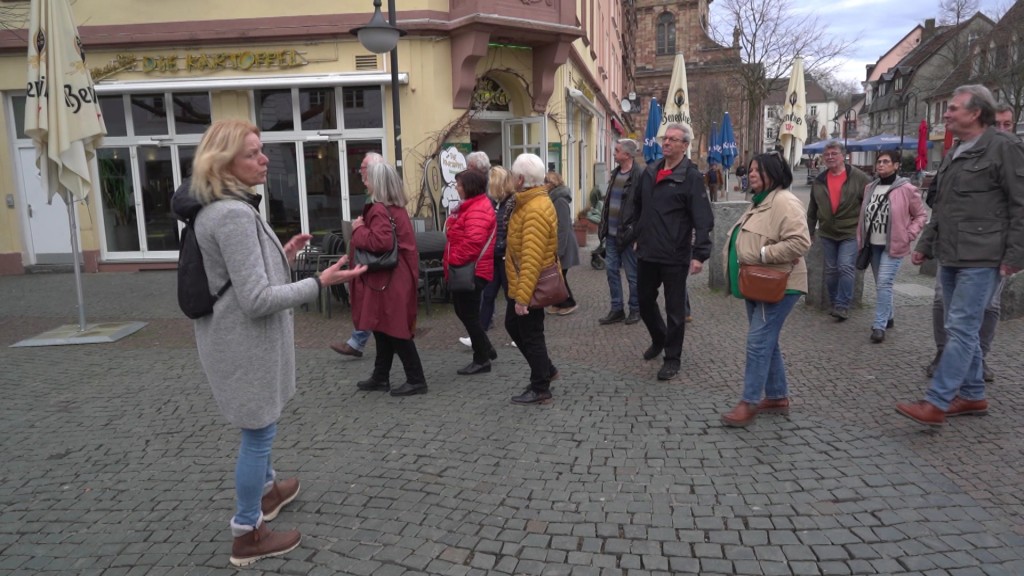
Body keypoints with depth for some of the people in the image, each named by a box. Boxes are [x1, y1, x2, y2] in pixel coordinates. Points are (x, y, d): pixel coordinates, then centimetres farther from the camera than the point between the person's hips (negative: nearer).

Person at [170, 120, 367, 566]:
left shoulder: (221, 207, 9)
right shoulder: (233, 214, -25)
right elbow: (257, 299, -28)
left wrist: (282, 256, 12)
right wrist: (320, 283, -25)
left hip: (240, 337, 11)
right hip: (247, 342, -11)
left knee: (260, 428, 27)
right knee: (258, 432, 4)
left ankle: (267, 489, 49)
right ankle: (248, 535, 19)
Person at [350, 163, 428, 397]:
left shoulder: (379, 210, -17)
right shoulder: (397, 208, 12)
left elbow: (380, 241, -30)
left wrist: (359, 229, -14)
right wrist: (363, 228, 13)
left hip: (387, 280, -10)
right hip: (396, 278, 10)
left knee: (394, 331, -4)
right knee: (386, 329, 16)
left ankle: (416, 380, 2)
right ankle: (380, 377, 26)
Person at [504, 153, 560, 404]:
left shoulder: (535, 210, -25)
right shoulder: (530, 202, 9)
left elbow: (532, 259, -29)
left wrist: (523, 296, -28)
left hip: (529, 287, -10)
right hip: (520, 284, 10)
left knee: (531, 335, 2)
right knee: (513, 326, 21)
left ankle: (540, 389, 17)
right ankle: (546, 370, 33)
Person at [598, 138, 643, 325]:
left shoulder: (640, 174, -15)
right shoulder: (616, 173, 11)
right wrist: (603, 225, 13)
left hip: (627, 233, -8)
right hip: (612, 232, 8)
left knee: (632, 274, 5)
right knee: (611, 270, 10)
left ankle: (635, 309, 21)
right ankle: (617, 309, 21)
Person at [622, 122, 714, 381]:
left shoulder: (691, 177, -10)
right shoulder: (650, 172, 9)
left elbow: (703, 219, -16)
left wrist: (699, 254, -22)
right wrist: (635, 234, 19)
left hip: (674, 257, -6)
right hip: (646, 253, 6)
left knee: (674, 309, 5)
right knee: (645, 301, 18)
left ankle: (672, 358, 18)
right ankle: (659, 339, 42)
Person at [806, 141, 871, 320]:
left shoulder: (858, 177, -8)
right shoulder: (819, 181, 6)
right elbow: (812, 209, 13)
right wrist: (810, 231, 15)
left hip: (851, 233, -4)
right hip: (827, 233, 5)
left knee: (846, 268, -12)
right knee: (831, 270, 10)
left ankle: (842, 306, -6)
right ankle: (835, 303, 23)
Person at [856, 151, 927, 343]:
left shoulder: (906, 189, -9)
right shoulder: (870, 188, 9)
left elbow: (921, 215, -2)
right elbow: (864, 216, 14)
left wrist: (908, 235, -12)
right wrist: (861, 240, 10)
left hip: (894, 246, -6)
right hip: (873, 245, 6)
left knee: (884, 284, -14)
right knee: (881, 284, 15)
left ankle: (880, 325, -10)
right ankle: (887, 317, 31)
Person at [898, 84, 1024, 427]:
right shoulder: (954, 154, 18)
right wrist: (925, 246, 21)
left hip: (981, 259, -9)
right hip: (950, 257, 9)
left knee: (961, 329, -8)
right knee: (962, 329, 14)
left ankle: (935, 404, -7)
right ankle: (973, 396, 25)